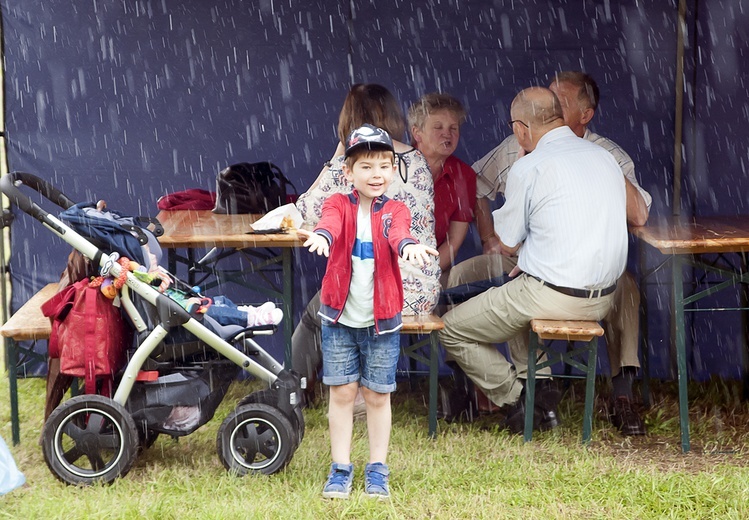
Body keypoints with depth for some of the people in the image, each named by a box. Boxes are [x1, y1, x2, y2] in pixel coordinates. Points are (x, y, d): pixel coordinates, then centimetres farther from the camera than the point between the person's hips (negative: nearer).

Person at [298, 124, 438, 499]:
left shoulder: (394, 211, -1)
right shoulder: (339, 205, -3)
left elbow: (398, 231, -25)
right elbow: (331, 222, -28)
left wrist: (408, 245, -51)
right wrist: (322, 236, -53)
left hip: (381, 319, 0)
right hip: (340, 317, 0)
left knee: (377, 396, 8)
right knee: (342, 393, 5)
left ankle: (377, 469, 20)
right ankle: (341, 469, 16)